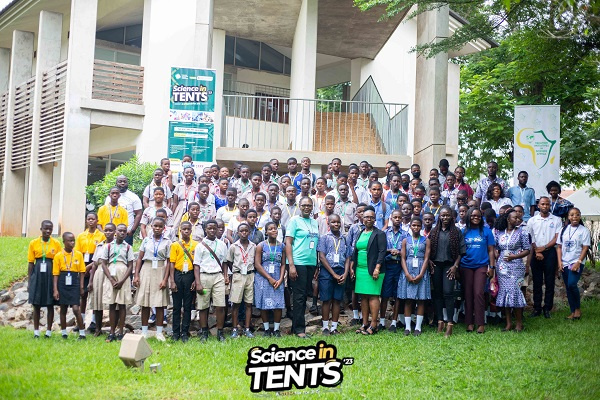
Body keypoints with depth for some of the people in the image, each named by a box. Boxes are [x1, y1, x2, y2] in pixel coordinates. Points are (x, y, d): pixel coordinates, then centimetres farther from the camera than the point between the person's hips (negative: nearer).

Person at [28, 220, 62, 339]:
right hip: (37, 275, 1)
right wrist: (29, 281, 2)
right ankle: (36, 331, 12)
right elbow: (30, 263, 5)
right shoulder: (33, 243, 3)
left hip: (50, 275, -1)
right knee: (36, 304, 4)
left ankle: (49, 331, 12)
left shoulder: (56, 244, 1)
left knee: (50, 304, 3)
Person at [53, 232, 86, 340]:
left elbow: (81, 271, 6)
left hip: (74, 284, -1)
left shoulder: (78, 254, 2)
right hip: (63, 284, 1)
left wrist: (81, 287, 1)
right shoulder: (58, 256, 0)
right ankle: (64, 333, 19)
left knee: (76, 308, -9)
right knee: (63, 309, 9)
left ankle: (82, 333, 1)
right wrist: (55, 290, -5)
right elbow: (56, 274, 0)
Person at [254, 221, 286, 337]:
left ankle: (276, 329, 7)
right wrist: (269, 278, -11)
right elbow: (257, 265, -5)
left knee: (278, 305, -4)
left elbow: (283, 264, 7)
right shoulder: (261, 246, 0)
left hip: (277, 279, 2)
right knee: (264, 305, 1)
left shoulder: (281, 246, 8)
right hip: (263, 279, -2)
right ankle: (266, 329, 13)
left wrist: (280, 279, -7)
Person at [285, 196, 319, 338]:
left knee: (304, 296, 10)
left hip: (311, 263, 6)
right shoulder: (294, 221, -3)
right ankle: (299, 329, 0)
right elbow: (288, 243, -7)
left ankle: (296, 326, 17)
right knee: (299, 297, -4)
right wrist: (291, 265, -15)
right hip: (298, 263, -6)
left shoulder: (315, 223, 15)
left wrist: (317, 265, 14)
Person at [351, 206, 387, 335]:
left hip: (373, 270, -7)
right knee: (363, 296, 7)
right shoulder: (360, 234, 18)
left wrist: (377, 268, -18)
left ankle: (373, 325, -6)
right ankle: (364, 323, 12)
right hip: (360, 270, 7)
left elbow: (382, 251, -10)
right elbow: (355, 252, 21)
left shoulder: (379, 234, -3)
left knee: (373, 296, -8)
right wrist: (352, 267, 14)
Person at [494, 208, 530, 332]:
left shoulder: (522, 232, 1)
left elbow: (527, 250, -1)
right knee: (504, 293, 3)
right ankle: (508, 323, 10)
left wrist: (514, 256, -14)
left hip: (516, 266, -3)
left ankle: (519, 323, 1)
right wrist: (498, 257, -3)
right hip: (502, 266, 3)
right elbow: (496, 249, 16)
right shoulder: (499, 232, 9)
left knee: (514, 292, -9)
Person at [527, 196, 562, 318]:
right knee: (537, 282, 4)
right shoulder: (532, 220, 8)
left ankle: (547, 308, 8)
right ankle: (537, 308, 9)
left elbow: (557, 238, -2)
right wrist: (536, 251, -7)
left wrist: (544, 247, -10)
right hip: (536, 254, 1)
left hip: (550, 253, -1)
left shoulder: (556, 220, 5)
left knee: (549, 282, 1)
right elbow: (529, 239, 5)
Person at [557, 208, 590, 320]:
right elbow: (559, 247, 10)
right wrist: (560, 262, 0)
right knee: (568, 287, 5)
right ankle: (573, 311, 13)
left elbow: (585, 248, -6)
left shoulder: (584, 230, -2)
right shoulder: (564, 230, 10)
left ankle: (578, 308, -2)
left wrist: (578, 263, -14)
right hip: (564, 263, 5)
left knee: (572, 284, -20)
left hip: (577, 263, -5)